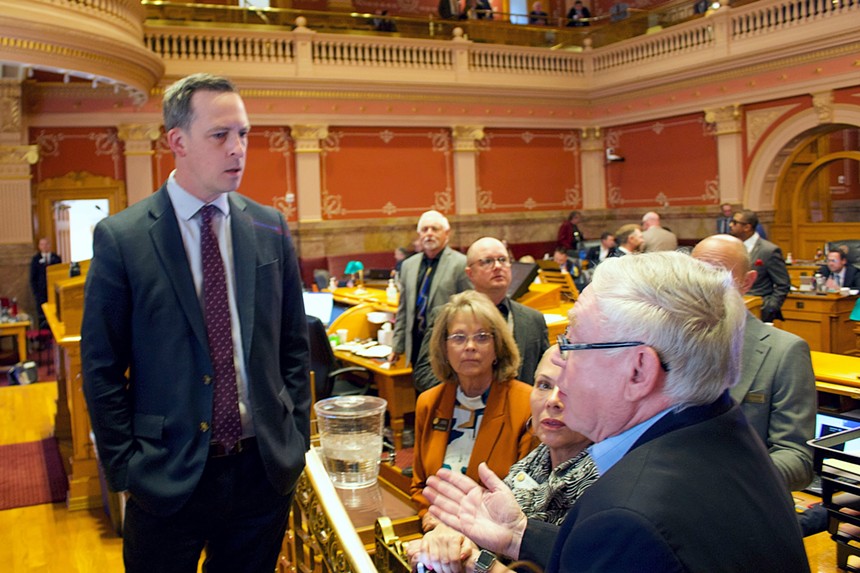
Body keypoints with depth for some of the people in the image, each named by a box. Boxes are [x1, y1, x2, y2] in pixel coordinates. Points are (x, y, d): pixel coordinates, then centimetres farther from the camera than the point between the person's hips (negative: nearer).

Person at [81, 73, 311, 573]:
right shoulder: (120, 238, -8)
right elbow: (102, 369, -4)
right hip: (167, 476, -2)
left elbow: (294, 344, 7)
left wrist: (296, 439, 4)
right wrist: (125, 467, -5)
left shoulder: (271, 230, 2)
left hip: (266, 469, 3)